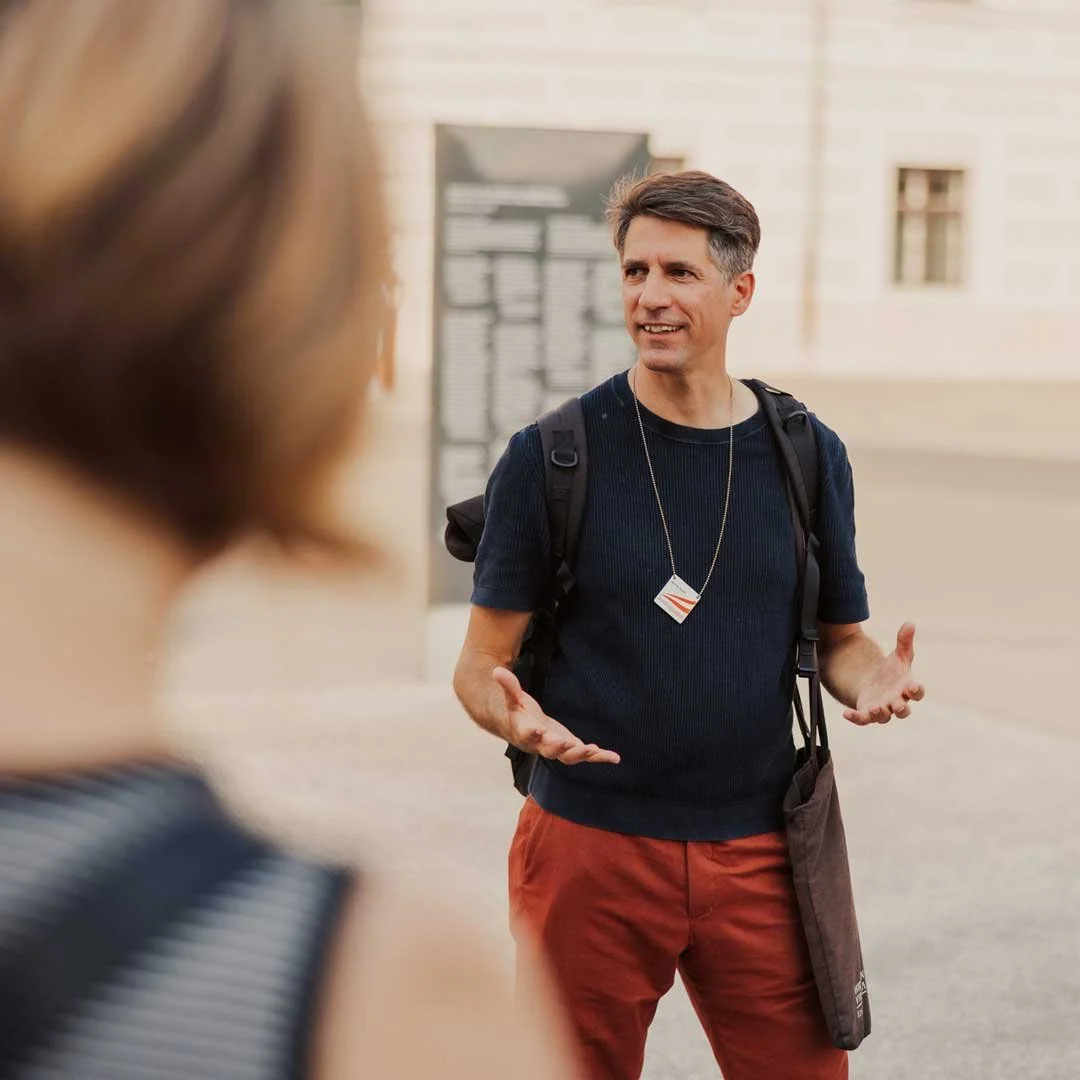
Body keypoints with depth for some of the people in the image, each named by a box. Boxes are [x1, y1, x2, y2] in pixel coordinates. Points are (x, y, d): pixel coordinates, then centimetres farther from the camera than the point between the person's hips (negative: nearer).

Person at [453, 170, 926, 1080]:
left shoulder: (807, 456, 5)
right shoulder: (551, 457, -4)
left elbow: (842, 637, 13)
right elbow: (482, 663, 0)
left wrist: (876, 680, -10)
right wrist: (512, 713, -23)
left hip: (758, 850, 2)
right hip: (590, 844, -2)